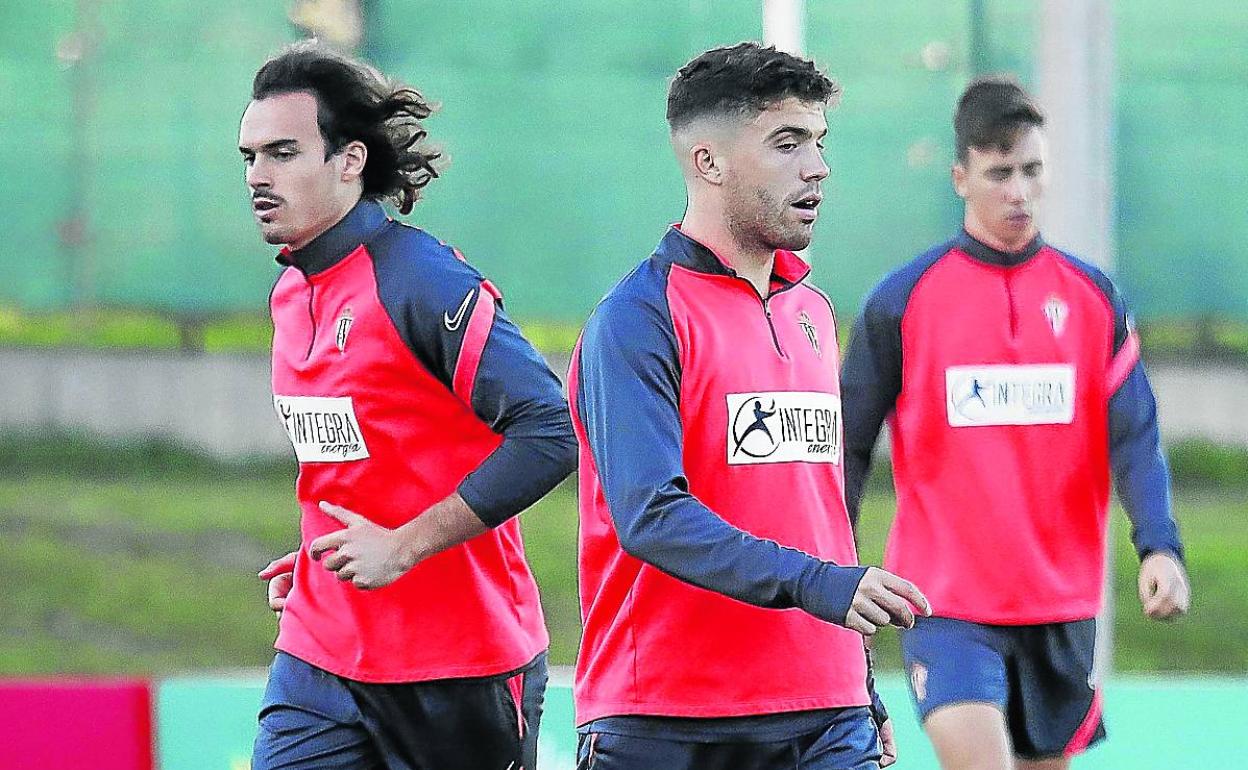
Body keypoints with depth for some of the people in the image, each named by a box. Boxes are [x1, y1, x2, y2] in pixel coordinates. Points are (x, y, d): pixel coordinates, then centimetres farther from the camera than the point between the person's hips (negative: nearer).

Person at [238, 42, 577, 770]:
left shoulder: (424, 282, -15)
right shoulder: (293, 293, 11)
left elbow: (550, 432, -23)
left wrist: (404, 546, -22)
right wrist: (320, 557, 11)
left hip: (460, 664, -7)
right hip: (320, 654, 7)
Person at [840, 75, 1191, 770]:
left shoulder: (1092, 297, 5)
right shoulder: (903, 300, -2)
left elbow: (1135, 438, 0)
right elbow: (849, 444, 4)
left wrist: (1161, 547, -16)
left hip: (1062, 602, 3)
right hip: (946, 603, -3)